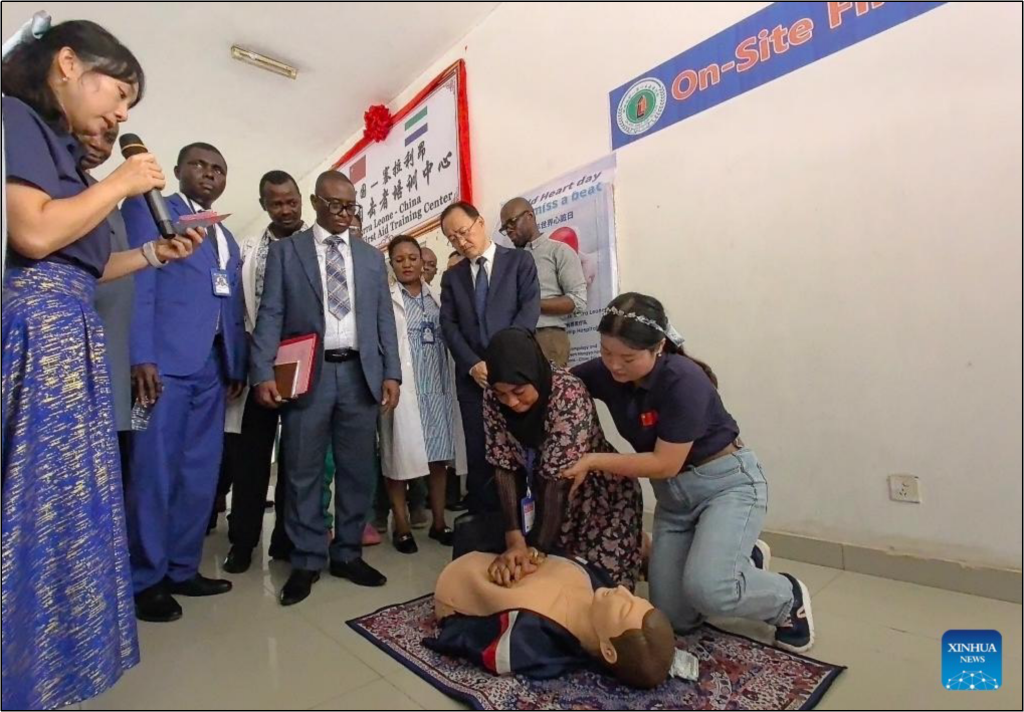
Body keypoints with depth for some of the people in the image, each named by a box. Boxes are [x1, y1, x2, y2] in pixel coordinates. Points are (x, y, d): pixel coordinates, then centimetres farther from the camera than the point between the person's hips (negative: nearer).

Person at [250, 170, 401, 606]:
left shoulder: (371, 257, 14)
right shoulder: (285, 251, 7)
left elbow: (384, 318, 10)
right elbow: (270, 316, 0)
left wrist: (391, 373, 1)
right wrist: (263, 373, -11)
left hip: (360, 373, 3)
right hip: (307, 374, -2)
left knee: (358, 470, 8)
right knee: (303, 472, 5)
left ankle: (348, 554, 24)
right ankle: (307, 560, 21)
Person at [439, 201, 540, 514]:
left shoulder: (519, 261, 6)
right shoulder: (452, 276, 16)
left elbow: (530, 309, -6)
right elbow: (449, 326, 6)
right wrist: (473, 364, -9)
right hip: (472, 377, 3)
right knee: (479, 458, 5)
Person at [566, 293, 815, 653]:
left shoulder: (683, 381, -29)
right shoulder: (605, 374, -12)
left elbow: (665, 463, -25)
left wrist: (593, 460, -24)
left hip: (728, 482, -5)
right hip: (672, 495, 6)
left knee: (706, 588, -26)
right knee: (674, 617, 5)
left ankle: (788, 599, 8)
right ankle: (737, 561, 32)